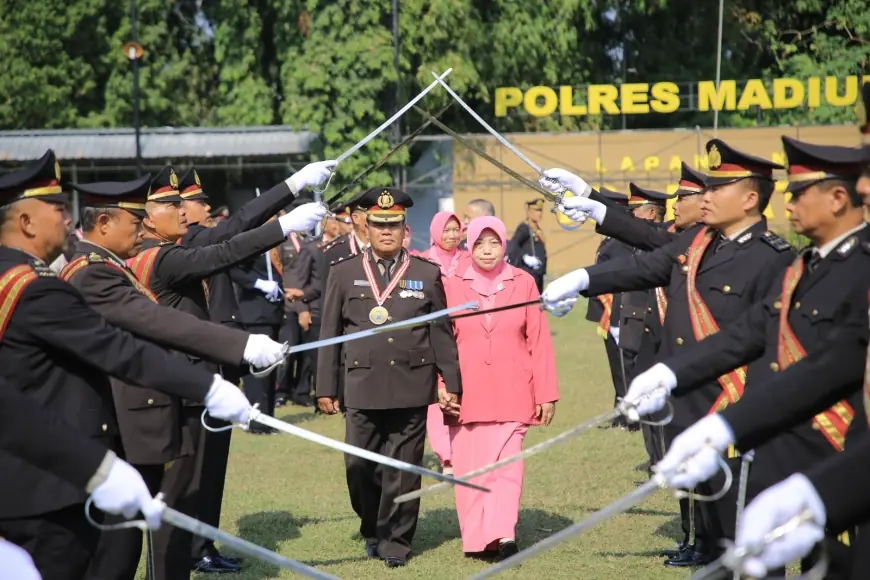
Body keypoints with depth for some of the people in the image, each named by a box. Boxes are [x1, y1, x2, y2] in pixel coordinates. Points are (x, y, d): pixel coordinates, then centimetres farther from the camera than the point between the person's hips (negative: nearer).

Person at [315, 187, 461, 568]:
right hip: (363, 387, 0)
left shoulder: (427, 274, 7)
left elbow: (441, 334, 9)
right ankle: (372, 530, 25)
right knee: (359, 466, 1)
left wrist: (451, 383, 5)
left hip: (411, 388, 0)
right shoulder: (343, 274, 7)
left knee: (403, 468, 2)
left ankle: (396, 540, 15)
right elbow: (330, 334, 8)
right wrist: (326, 388, 5)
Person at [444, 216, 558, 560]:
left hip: (512, 393, -1)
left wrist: (546, 394, 1)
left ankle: (503, 534, -15)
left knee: (507, 463, -11)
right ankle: (476, 539, 9)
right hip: (467, 393, 1)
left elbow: (539, 341, 3)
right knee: (470, 466, 2)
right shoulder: (452, 286, 3)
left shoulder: (523, 283, 2)